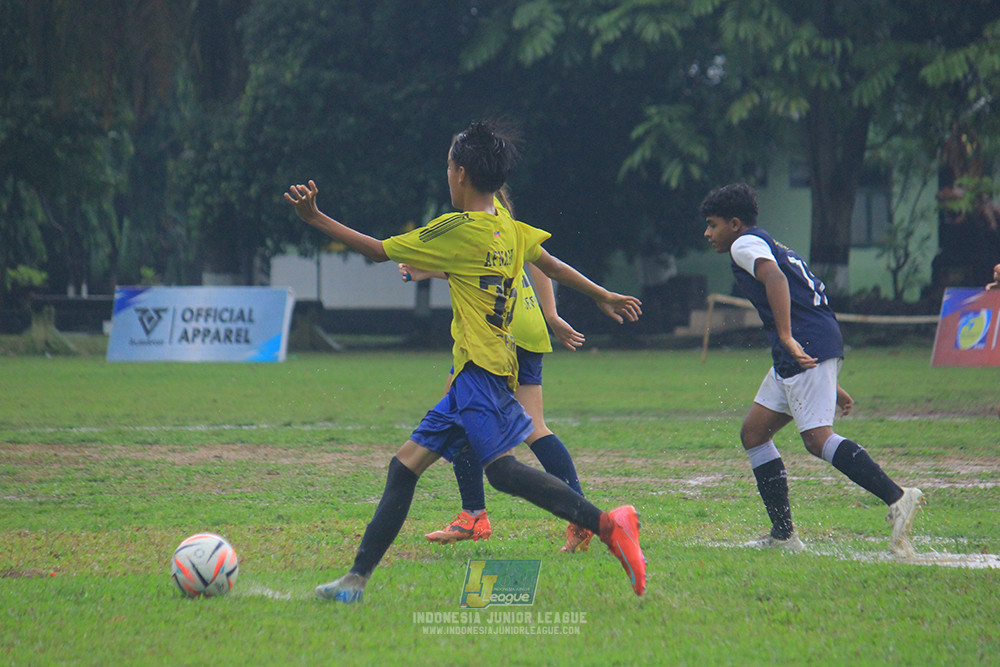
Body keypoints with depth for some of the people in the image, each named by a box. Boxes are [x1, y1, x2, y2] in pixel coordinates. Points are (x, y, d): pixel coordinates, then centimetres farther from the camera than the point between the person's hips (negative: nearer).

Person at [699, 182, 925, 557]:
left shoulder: (745, 244, 1)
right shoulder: (772, 247, 31)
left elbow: (775, 278, -21)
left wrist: (786, 337, -32)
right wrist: (830, 384, 30)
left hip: (807, 348, -10)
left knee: (817, 438, -19)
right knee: (754, 434, 10)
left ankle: (897, 498, -27)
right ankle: (783, 535, 7)